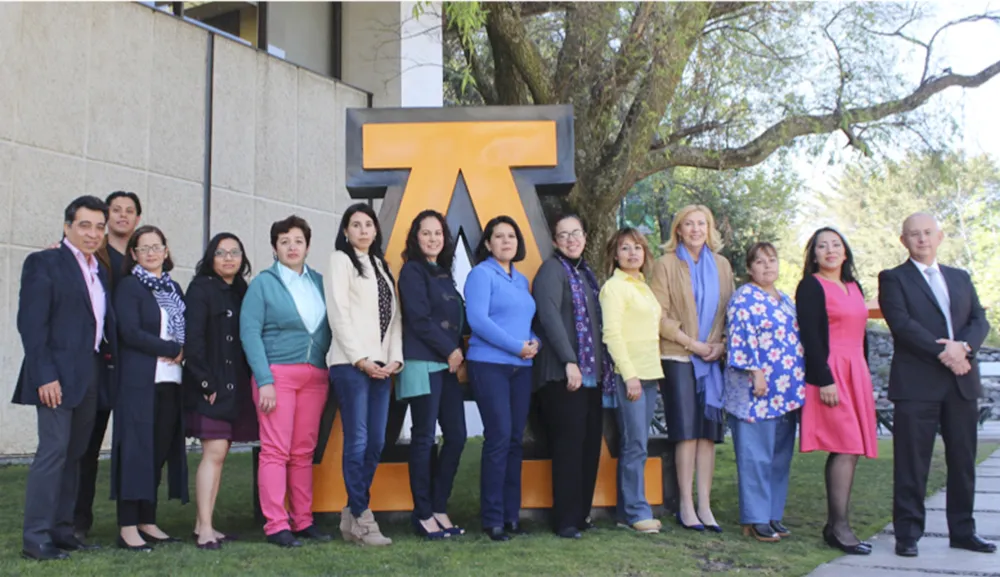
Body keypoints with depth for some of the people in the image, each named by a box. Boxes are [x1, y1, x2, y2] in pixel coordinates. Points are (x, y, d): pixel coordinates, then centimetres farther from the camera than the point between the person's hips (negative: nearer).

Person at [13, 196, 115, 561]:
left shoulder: (99, 272, 17)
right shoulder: (43, 263, -4)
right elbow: (31, 323, -11)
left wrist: (109, 359, 5)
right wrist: (44, 376, -17)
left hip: (91, 376, 7)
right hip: (58, 375, -7)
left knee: (73, 453, 10)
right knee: (53, 449, -8)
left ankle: (61, 530, 17)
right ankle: (35, 538, -2)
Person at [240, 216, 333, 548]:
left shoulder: (319, 282, 12)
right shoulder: (263, 283, 0)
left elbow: (330, 329, 14)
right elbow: (249, 332, -6)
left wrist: (332, 370, 2)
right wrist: (264, 381, -13)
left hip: (315, 376, 4)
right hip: (277, 373, -4)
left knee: (304, 451, 8)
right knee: (275, 449, -5)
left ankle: (302, 520, 16)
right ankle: (276, 526, -1)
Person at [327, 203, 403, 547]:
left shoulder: (380, 265, 21)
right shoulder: (341, 260, 3)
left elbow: (393, 315, 15)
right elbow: (338, 312, -6)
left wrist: (395, 359, 1)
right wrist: (360, 359, -12)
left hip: (381, 366, 6)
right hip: (351, 363, -6)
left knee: (376, 443, 4)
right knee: (358, 441, -7)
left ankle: (352, 514, 14)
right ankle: (361, 520, 0)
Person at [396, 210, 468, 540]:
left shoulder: (444, 274, 19)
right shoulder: (412, 271, -3)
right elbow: (419, 319, -12)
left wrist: (458, 352, 4)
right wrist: (450, 350, -8)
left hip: (448, 365, 8)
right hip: (422, 364, -8)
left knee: (456, 436, 5)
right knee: (424, 438, -4)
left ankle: (439, 508, 15)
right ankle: (423, 515, 5)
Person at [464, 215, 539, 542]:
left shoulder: (521, 280, 17)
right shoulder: (481, 274, -3)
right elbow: (478, 320, -14)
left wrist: (535, 342, -2)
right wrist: (518, 346, -15)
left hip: (521, 368, 7)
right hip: (489, 365, -6)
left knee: (515, 440, 7)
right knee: (499, 438, -10)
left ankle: (511, 515, 14)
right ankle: (492, 519, -2)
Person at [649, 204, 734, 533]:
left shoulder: (721, 266, 14)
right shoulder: (666, 264, 0)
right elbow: (658, 315, -6)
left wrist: (722, 344, -3)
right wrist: (692, 344, -10)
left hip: (714, 359, 4)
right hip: (678, 358, -4)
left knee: (708, 432, 3)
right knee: (687, 431, -5)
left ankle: (704, 505, 9)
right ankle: (686, 506, 2)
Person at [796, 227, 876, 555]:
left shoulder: (853, 286, 19)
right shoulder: (811, 286, -4)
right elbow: (809, 336, -12)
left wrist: (864, 375, 17)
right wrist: (824, 381, -18)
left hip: (856, 372, 8)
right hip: (830, 372, -7)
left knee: (848, 450, 5)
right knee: (846, 447, -12)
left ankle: (834, 525, 11)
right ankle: (839, 527, -8)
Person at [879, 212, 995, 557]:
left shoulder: (961, 279, 19)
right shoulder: (893, 279, 3)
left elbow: (980, 321, 8)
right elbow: (901, 324, -10)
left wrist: (963, 345, -12)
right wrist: (941, 351, -18)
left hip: (962, 381, 5)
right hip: (916, 383, -5)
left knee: (963, 461, 9)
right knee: (912, 463, -2)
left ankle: (962, 531, 21)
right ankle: (907, 534, 5)